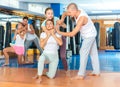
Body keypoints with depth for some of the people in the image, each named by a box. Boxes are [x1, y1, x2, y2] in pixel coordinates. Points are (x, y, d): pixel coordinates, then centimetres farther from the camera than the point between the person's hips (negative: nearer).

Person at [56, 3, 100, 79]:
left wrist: (59, 32, -27)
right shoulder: (77, 11, -10)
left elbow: (72, 34, -34)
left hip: (89, 35, -9)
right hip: (90, 35, 9)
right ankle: (96, 72, 21)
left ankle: (81, 75, -10)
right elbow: (65, 13, 6)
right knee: (93, 53, 12)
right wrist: (62, 19, -15)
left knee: (83, 53, -11)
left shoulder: (81, 18, -35)